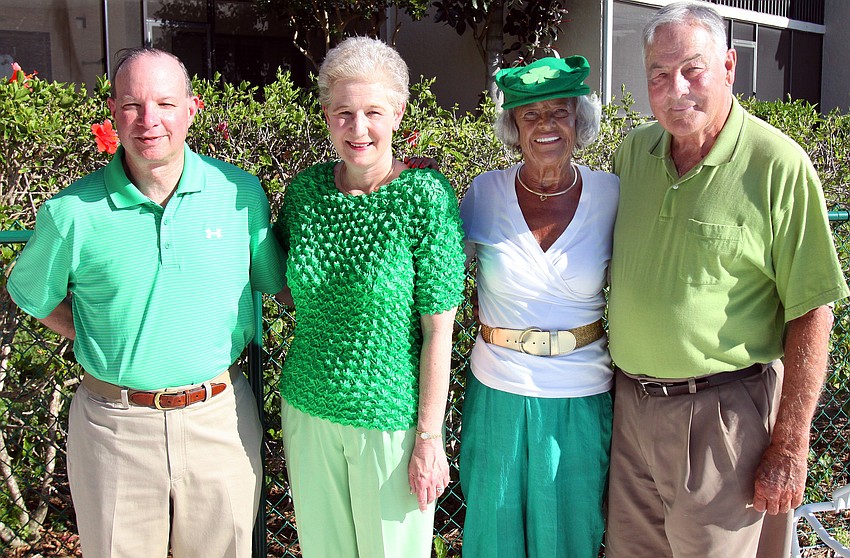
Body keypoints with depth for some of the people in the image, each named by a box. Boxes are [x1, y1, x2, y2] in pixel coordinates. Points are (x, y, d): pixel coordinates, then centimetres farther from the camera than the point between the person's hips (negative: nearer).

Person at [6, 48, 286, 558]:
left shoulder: (240, 193, -6)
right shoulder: (72, 212, -9)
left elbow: (277, 281, 8)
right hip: (113, 425, -1)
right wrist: (101, 343, -1)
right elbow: (33, 296, 7)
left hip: (220, 419, 1)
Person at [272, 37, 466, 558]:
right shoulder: (305, 190, -3)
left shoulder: (426, 197, -16)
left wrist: (429, 437, -12)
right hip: (309, 409, 4)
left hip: (391, 418, -4)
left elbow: (438, 330, -14)